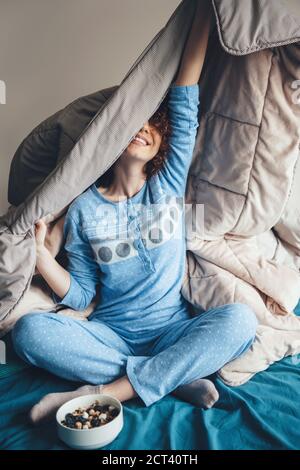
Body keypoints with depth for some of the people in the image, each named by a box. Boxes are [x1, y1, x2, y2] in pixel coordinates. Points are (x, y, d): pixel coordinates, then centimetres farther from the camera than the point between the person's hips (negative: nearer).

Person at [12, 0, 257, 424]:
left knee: (239, 319, -29)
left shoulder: (169, 184, 2)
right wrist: (38, 249, -12)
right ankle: (177, 379, -24)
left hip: (173, 332, 0)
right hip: (111, 336, 1)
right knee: (29, 330, -25)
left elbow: (184, 101, -5)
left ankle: (104, 392, -26)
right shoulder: (84, 209, 1)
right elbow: (80, 294, 2)